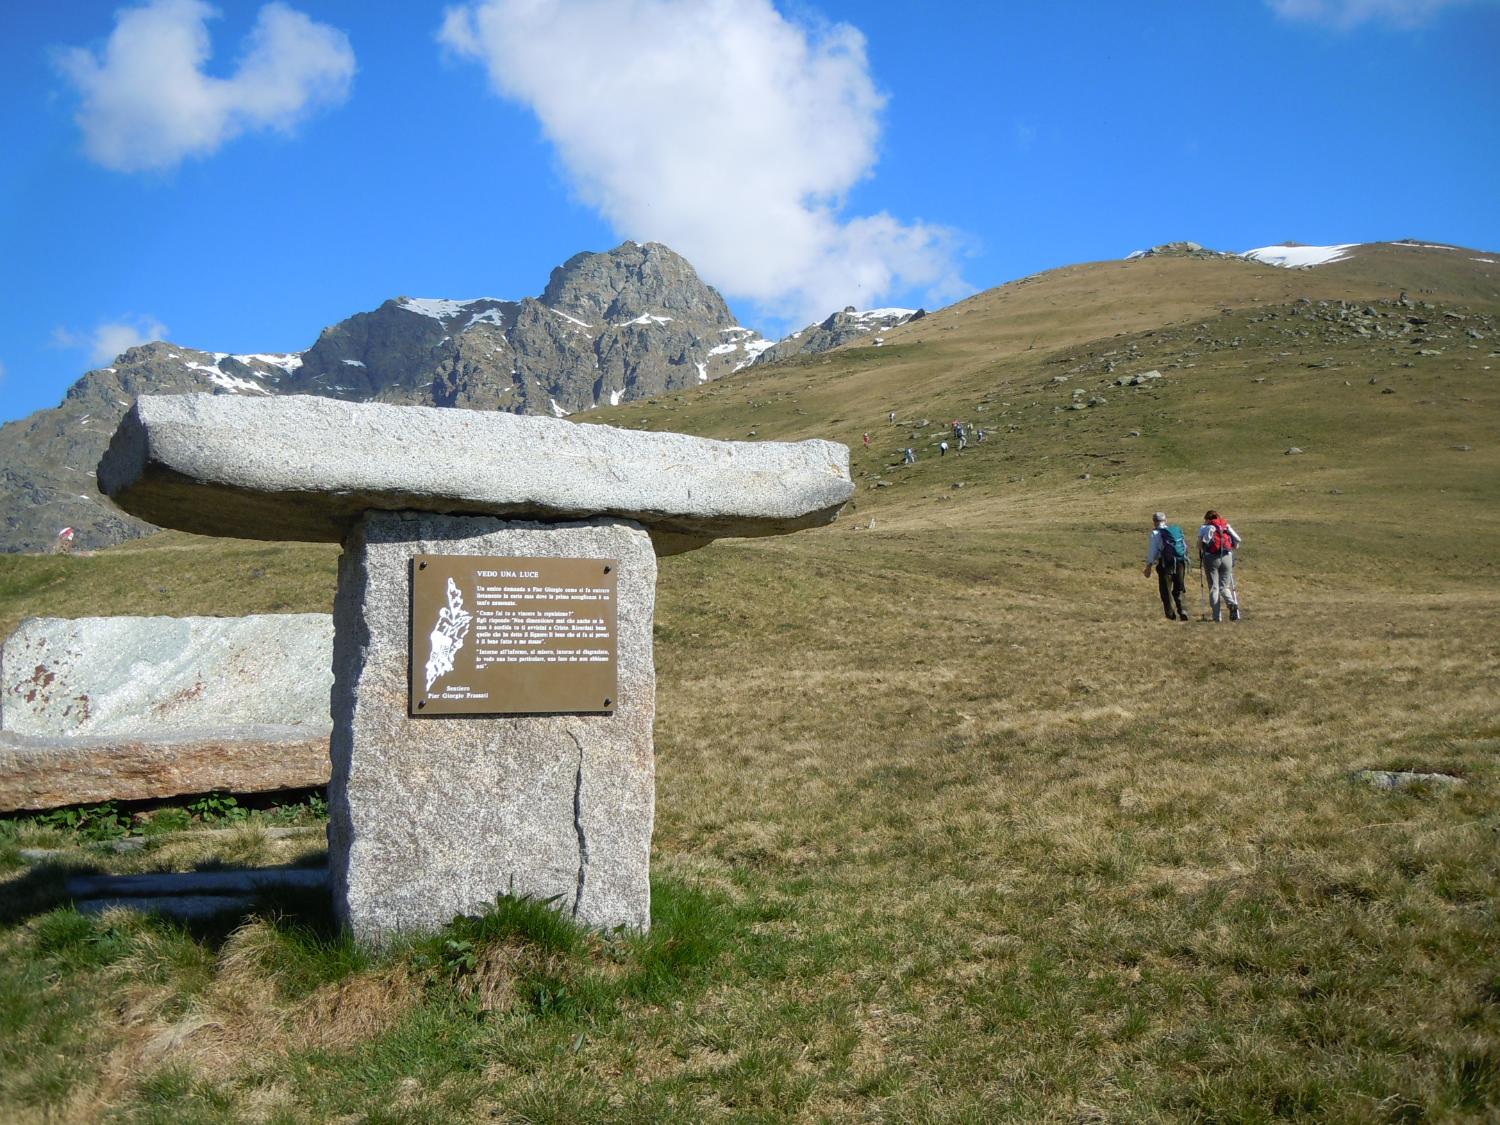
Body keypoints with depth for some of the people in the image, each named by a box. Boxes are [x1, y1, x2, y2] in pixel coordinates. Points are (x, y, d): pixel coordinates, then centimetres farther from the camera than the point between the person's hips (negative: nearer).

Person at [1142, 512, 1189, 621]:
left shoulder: (1156, 533, 0)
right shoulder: (1177, 529, 15)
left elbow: (1152, 550, -4)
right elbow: (1185, 546, 14)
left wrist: (1149, 566, -1)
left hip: (1167, 563, -5)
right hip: (1181, 562, 5)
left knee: (1166, 590, 4)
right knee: (1178, 589, 17)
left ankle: (1172, 614, -1)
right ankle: (1181, 611, 7)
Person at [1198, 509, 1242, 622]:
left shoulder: (1205, 527, 8)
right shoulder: (1226, 526, 18)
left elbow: (1201, 540, -12)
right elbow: (1237, 539, 5)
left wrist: (1200, 554, -1)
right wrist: (1233, 550, 18)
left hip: (1211, 558, -2)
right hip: (1227, 557, 2)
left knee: (1213, 587, 2)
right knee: (1224, 586, 11)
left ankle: (1217, 615, -5)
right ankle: (1233, 604, -18)